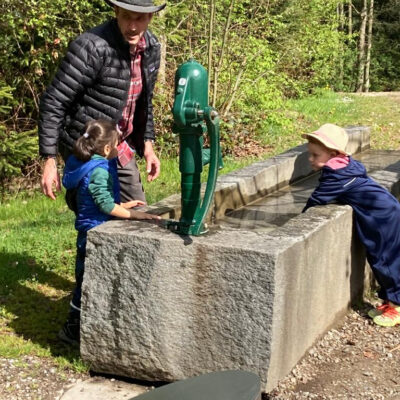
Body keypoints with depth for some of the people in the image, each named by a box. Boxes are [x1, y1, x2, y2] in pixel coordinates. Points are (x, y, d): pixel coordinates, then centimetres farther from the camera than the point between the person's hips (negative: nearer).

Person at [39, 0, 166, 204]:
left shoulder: (151, 47, -2)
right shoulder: (92, 47, -24)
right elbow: (53, 103, -21)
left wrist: (147, 144, 9)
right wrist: (49, 161, -21)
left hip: (120, 147, 7)